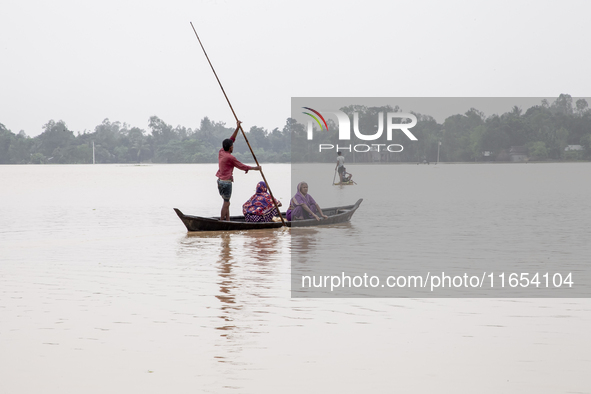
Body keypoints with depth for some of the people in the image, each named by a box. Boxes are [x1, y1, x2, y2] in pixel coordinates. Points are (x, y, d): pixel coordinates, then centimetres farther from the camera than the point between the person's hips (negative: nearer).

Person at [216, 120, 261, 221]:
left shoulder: (221, 152, 5)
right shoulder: (230, 158, -17)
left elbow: (232, 139, 14)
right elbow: (242, 166, -7)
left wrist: (237, 128, 14)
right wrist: (254, 168, 5)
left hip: (220, 181, 9)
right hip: (226, 182, -9)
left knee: (226, 202, 14)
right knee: (226, 203, -3)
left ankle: (228, 221, 14)